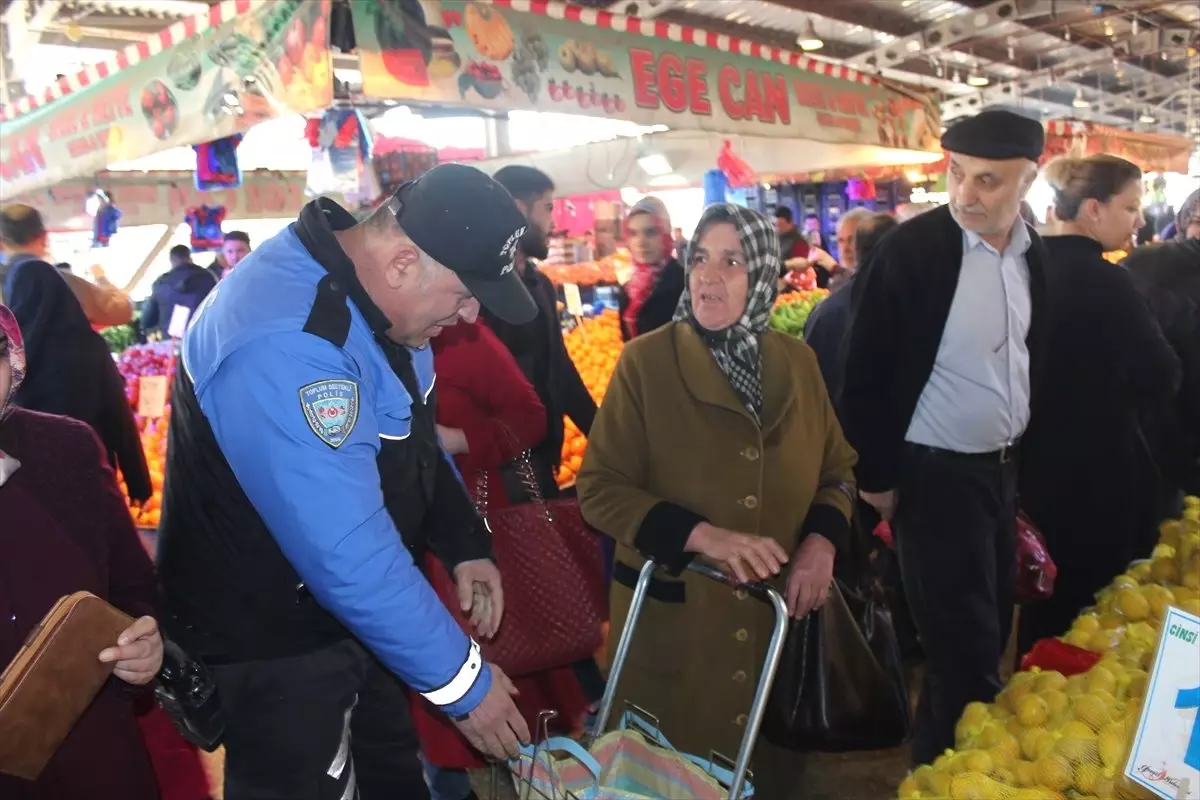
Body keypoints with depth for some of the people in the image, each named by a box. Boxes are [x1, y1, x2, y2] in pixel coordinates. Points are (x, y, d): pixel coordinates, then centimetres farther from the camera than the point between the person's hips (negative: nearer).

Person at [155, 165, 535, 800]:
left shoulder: (366, 290, -3)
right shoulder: (283, 346, -34)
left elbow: (413, 435, 12)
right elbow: (347, 555, -33)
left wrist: (464, 544, 1)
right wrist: (463, 682, -23)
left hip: (351, 613, 9)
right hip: (271, 646, -8)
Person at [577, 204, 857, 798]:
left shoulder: (796, 363, 1)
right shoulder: (647, 361, -11)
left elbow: (838, 469, 10)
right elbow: (600, 488, -13)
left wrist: (822, 542, -9)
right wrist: (703, 535, -24)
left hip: (778, 609, 4)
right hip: (670, 612, -3)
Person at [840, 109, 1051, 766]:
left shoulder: (1034, 253, 2)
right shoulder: (910, 251, -18)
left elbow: (1033, 358, 14)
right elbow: (866, 373, -15)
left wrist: (1026, 455, 14)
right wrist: (875, 477, -12)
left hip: (1003, 468, 7)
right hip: (935, 475, -7)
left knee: (990, 632, 18)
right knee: (965, 647, 0)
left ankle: (942, 748, 39)